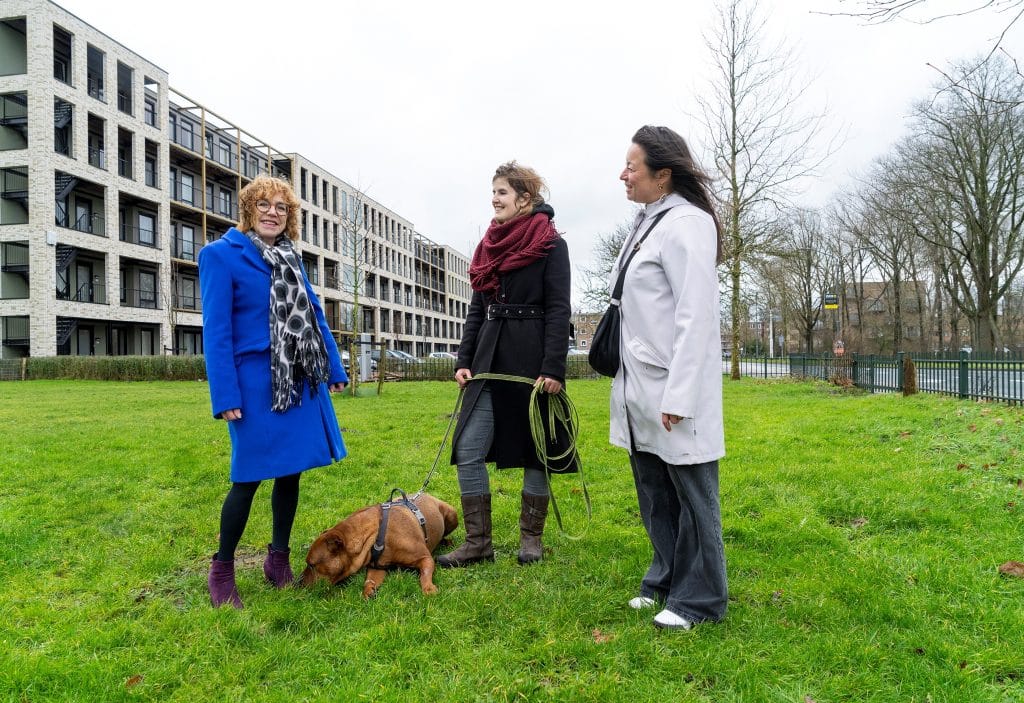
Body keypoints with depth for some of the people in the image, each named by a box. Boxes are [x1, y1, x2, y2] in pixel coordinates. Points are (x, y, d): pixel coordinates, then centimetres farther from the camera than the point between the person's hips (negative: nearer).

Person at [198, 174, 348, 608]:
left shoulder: (292, 259, 14)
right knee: (249, 477, 0)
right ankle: (221, 570, 18)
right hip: (256, 383, -6)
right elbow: (216, 330, -10)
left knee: (291, 470, 11)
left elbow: (314, 316, 17)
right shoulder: (220, 255, -4)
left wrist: (334, 370, 14)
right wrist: (225, 396, -15)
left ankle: (278, 559, 27)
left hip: (302, 381, 6)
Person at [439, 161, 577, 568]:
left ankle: (531, 538, 21)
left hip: (532, 360, -5)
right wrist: (463, 360, 6)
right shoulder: (489, 247, 14)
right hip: (488, 360, 6)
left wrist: (553, 368, -17)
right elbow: (477, 310, 15)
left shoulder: (550, 245, -3)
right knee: (469, 450, -1)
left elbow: (559, 310, -9)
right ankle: (478, 542, 9)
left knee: (534, 451, 6)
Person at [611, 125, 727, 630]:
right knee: (653, 494, 17)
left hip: (674, 388, -9)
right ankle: (666, 581, 34)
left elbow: (695, 317, -18)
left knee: (691, 493, 5)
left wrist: (677, 397, -20)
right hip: (640, 387, 9)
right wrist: (632, 386, 14)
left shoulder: (686, 223, -12)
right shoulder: (647, 221, 14)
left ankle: (698, 599, 20)